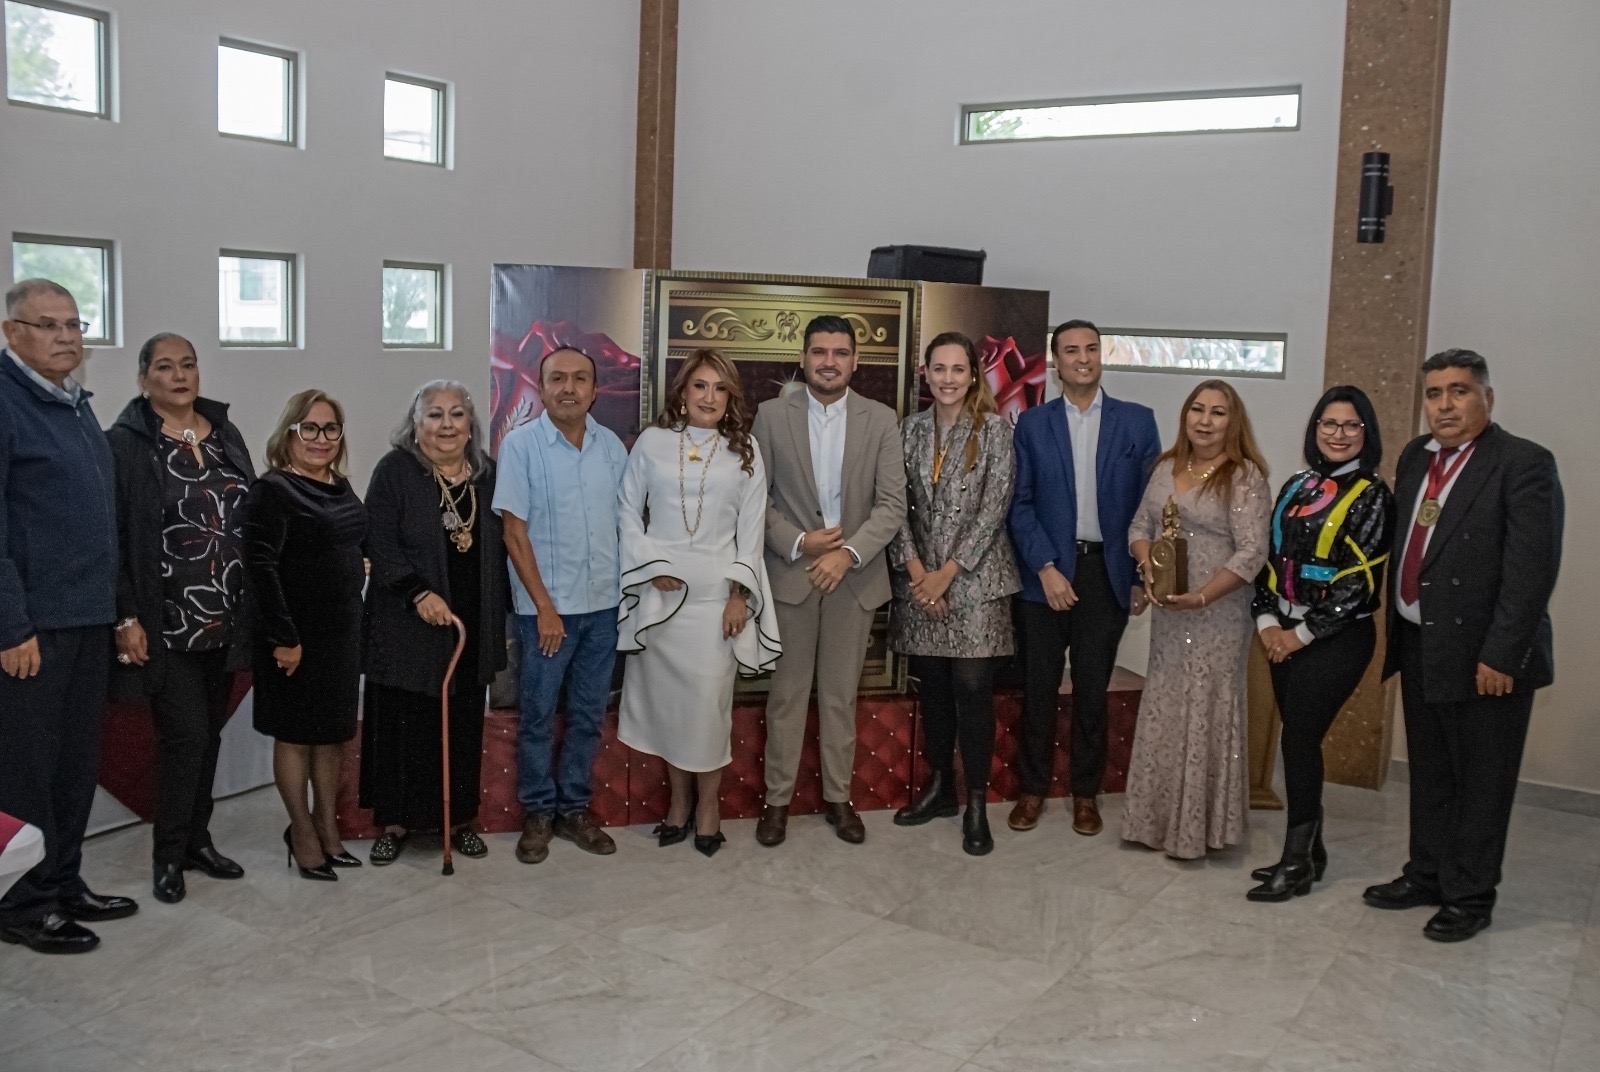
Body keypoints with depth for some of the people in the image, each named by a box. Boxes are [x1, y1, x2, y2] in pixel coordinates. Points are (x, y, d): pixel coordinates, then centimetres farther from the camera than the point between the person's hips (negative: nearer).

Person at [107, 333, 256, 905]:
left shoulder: (226, 434, 9)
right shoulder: (126, 442, -7)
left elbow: (250, 522, 11)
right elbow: (112, 538, -10)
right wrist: (126, 617, -16)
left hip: (224, 619, 6)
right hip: (167, 623, -5)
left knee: (209, 732, 13)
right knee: (185, 733, -6)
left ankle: (197, 839, 26)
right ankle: (168, 856, 11)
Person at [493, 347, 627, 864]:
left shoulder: (611, 445, 4)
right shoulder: (521, 445, -7)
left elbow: (626, 519, 10)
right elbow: (514, 532, -8)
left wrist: (632, 591, 3)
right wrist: (545, 607, -11)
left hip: (604, 605, 4)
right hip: (548, 607, -4)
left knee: (588, 716, 12)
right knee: (538, 716, 6)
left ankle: (573, 809, 25)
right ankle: (537, 813, 22)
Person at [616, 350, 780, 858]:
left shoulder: (745, 452, 6)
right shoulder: (652, 443, 5)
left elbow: (752, 529, 3)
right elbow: (629, 513, 5)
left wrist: (739, 594, -4)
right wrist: (652, 566, -7)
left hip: (716, 595, -1)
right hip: (660, 593, 1)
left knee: (709, 701, -2)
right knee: (667, 699, 6)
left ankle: (708, 805, 15)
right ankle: (678, 800, 22)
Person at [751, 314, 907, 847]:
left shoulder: (881, 420, 1)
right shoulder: (772, 414, 0)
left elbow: (892, 503, -4)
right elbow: (756, 496, -1)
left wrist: (849, 553, -16)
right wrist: (798, 542, -15)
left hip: (854, 574, 1)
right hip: (791, 572, -1)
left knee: (841, 694, 11)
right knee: (787, 693, 7)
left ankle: (837, 796, 24)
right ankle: (778, 798, 18)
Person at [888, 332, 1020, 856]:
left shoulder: (995, 428, -4)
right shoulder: (910, 429, 7)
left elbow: (994, 506, -9)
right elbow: (898, 503, 5)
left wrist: (948, 571, -12)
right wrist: (914, 567, -8)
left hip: (974, 576, -3)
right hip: (920, 576, 4)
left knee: (972, 686, -5)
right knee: (932, 684, 10)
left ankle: (976, 803, 6)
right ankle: (939, 785, 25)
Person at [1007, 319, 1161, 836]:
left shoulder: (1137, 421, 3)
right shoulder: (1032, 423, 3)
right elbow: (1020, 503, -1)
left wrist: (1142, 577, -2)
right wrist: (1045, 568, -11)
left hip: (1108, 573, 0)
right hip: (1046, 573, 0)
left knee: (1092, 691, 8)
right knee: (1038, 689, 7)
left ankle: (1086, 793, 22)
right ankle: (1032, 788, 20)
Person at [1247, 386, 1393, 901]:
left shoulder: (1372, 496, -7)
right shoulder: (1297, 486, 11)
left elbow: (1360, 581, -13)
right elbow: (1272, 557, 11)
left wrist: (1303, 633, -12)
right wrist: (1267, 622, -2)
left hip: (1337, 639, -6)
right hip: (1285, 636, 6)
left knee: (1299, 739, -6)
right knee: (1299, 740, 9)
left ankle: (1297, 863, 4)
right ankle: (1309, 849, 22)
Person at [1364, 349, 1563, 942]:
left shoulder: (1524, 464, -13)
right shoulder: (1415, 456, 8)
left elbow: (1532, 569, -18)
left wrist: (1500, 655, -20)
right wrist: (1396, 631, 8)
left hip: (1483, 654, -7)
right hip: (1419, 646, 7)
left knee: (1481, 783, 7)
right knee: (1428, 774, 19)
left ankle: (1469, 897, 21)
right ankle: (1427, 874, 35)